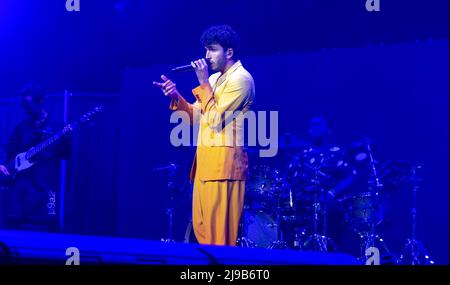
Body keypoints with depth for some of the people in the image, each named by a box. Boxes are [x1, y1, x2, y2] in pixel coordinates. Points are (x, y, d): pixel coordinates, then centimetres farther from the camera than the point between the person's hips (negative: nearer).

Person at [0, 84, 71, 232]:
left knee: (43, 226, -8)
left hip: (44, 186, -4)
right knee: (14, 223, -1)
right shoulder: (22, 126, 15)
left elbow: (65, 154, -3)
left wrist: (66, 138, -22)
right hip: (19, 184, 4)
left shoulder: (55, 126, 4)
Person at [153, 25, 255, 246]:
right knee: (201, 228, 12)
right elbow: (197, 117, 17)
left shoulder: (240, 78, -9)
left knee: (219, 231, -8)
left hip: (223, 161, -9)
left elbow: (216, 120, -15)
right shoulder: (214, 78, 20)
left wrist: (203, 83, -12)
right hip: (205, 160, 10)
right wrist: (176, 97, 2)